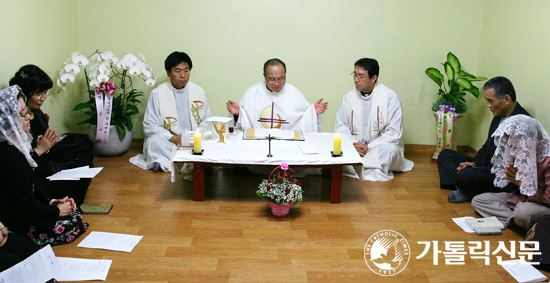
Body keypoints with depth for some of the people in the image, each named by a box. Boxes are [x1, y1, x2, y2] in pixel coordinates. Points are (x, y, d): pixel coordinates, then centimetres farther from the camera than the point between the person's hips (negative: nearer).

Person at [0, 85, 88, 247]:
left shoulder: (14, 146, 4)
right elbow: (24, 204, -24)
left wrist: (52, 201, 3)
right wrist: (56, 210, -11)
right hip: (16, 227, -10)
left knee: (74, 210, 10)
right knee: (74, 224, -6)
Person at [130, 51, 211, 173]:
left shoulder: (199, 91, 8)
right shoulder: (157, 93, -1)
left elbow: (206, 121, 13)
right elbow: (150, 126, -3)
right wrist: (173, 138, -17)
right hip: (167, 140, -2)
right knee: (154, 142, -34)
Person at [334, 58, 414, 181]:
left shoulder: (389, 96, -7)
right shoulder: (349, 97, 6)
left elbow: (394, 132, -10)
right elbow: (341, 126, 6)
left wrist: (369, 147, -18)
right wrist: (354, 144, -14)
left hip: (379, 147, -3)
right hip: (355, 147, 3)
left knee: (389, 149, -36)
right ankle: (375, 173, -20)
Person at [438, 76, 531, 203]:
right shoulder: (499, 116, 7)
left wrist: (478, 168, -21)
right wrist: (475, 163, -1)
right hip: (487, 166, 10)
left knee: (465, 175, -36)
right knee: (445, 154, 8)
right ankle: (464, 189, -10)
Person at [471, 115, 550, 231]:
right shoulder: (519, 153, 0)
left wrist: (522, 183, -22)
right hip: (519, 198, 9)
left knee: (522, 212, -42)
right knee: (477, 200, -1)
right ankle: (514, 218, -14)